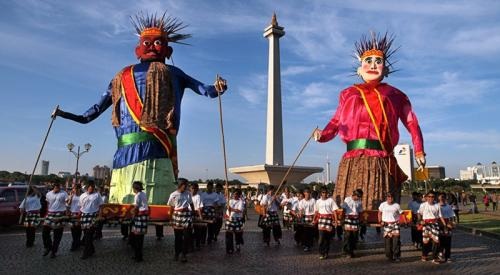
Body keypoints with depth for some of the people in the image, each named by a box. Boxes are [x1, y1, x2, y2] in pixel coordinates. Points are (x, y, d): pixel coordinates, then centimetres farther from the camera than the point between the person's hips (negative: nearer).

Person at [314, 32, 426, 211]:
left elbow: (412, 124, 14)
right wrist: (322, 135, -7)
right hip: (353, 161, 1)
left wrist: (419, 151, 2)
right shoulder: (349, 94, 19)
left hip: (382, 162, 0)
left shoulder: (394, 95, 17)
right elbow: (336, 121, 13)